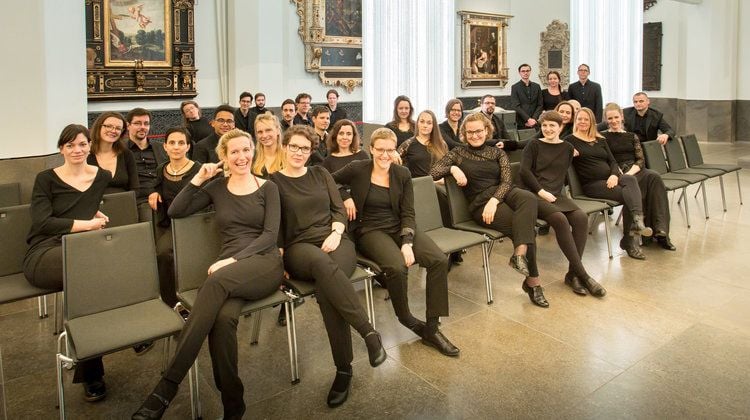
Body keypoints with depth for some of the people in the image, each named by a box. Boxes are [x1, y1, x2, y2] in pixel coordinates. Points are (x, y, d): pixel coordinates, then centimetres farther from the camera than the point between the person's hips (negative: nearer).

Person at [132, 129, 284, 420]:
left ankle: (167, 387, -38)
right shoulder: (217, 188, 19)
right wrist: (198, 180, 5)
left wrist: (235, 259, -14)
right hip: (228, 271, 2)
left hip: (264, 263, -2)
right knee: (223, 317, -35)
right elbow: (175, 211, 12)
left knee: (217, 281, -37)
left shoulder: (267, 188, 11)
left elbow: (270, 235, -1)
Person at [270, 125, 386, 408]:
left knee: (325, 288, -35)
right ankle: (369, 332, -37)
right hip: (299, 246, -2)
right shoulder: (273, 181, 10)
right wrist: (280, 257, -9)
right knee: (323, 265, -42)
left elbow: (339, 209, 14)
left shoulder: (320, 173, 19)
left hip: (335, 240, 2)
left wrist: (336, 233, -6)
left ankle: (344, 369, -25)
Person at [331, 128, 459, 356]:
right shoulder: (357, 170, -1)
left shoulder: (403, 174, 6)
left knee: (439, 260, -21)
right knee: (397, 266, -34)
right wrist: (346, 198, -9)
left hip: (400, 227, 4)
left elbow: (408, 213, 2)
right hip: (370, 230, -3)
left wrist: (407, 243, -13)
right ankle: (407, 319, -3)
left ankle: (431, 329, -11)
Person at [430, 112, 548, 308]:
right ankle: (532, 280, -27)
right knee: (526, 224, -28)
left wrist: (494, 200, -17)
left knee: (529, 198, -35)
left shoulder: (497, 153, 16)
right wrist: (453, 168, -14)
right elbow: (432, 173, 2)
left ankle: (520, 253, -42)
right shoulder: (458, 153, 12)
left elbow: (507, 181, 2)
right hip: (479, 202, -3)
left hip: (502, 193, 3)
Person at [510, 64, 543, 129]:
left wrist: (534, 119, -7)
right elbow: (516, 106, -6)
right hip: (520, 124, -3)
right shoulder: (515, 87, 2)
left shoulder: (537, 86, 13)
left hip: (534, 123, 3)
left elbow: (540, 105, 9)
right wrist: (528, 119, -13)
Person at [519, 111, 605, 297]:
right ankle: (582, 275, -28)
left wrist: (554, 192, 0)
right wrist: (541, 191, -13)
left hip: (556, 194, 4)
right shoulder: (534, 145, 8)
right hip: (535, 195, -4)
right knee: (560, 219, -32)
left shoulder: (567, 148, 19)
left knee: (581, 217, -26)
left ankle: (573, 273, -21)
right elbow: (524, 171, -5)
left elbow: (563, 174, 17)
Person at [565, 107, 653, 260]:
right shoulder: (570, 140, 8)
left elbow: (613, 161, 15)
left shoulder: (600, 140, 24)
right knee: (629, 195, -27)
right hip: (592, 184, -4)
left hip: (610, 179, 4)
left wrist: (614, 175, -5)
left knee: (630, 179, -31)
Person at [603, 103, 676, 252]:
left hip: (636, 171, 3)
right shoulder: (603, 137, 11)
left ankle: (660, 230, -36)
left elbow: (641, 160, 10)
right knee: (633, 185, -36)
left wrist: (630, 173, -11)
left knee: (655, 177, -30)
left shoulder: (632, 136, 22)